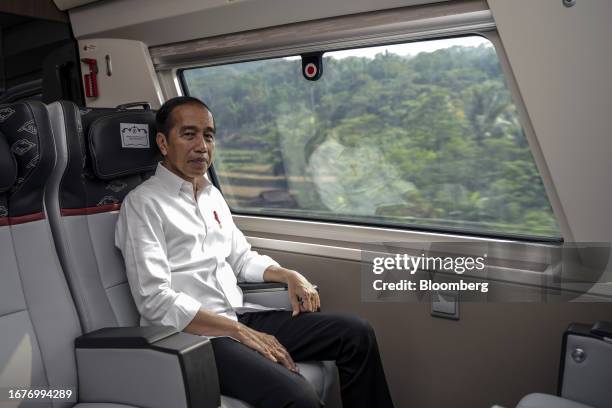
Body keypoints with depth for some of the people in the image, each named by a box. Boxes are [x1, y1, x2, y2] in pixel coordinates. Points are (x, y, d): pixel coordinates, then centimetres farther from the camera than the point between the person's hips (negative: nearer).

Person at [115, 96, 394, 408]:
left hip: (241, 315, 7)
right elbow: (155, 301, -16)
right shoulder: (143, 203, -8)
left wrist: (289, 275, 3)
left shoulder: (212, 194, 16)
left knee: (356, 333, -4)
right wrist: (240, 332, -19)